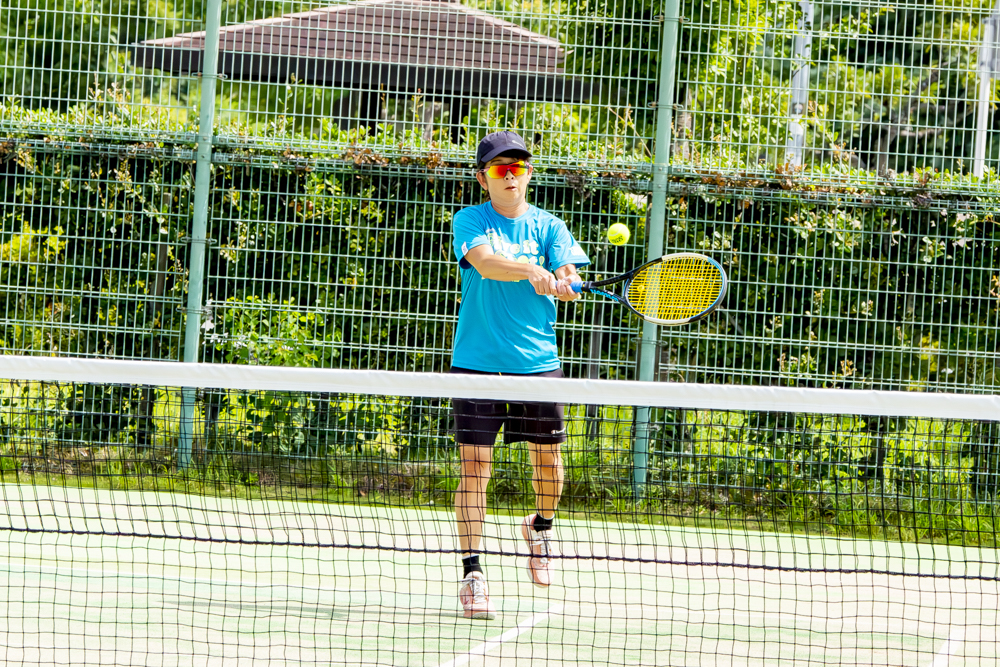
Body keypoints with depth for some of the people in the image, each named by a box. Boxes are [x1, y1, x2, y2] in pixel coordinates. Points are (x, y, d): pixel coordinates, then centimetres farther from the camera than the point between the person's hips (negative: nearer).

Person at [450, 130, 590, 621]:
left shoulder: (547, 226, 6)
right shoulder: (470, 221, -1)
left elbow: (571, 280, -7)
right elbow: (484, 262, -21)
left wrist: (565, 282, -32)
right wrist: (533, 271, -38)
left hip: (537, 360, 2)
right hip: (477, 359, -2)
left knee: (547, 456, 9)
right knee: (475, 464, -7)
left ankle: (540, 526, 41)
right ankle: (472, 573, -4)